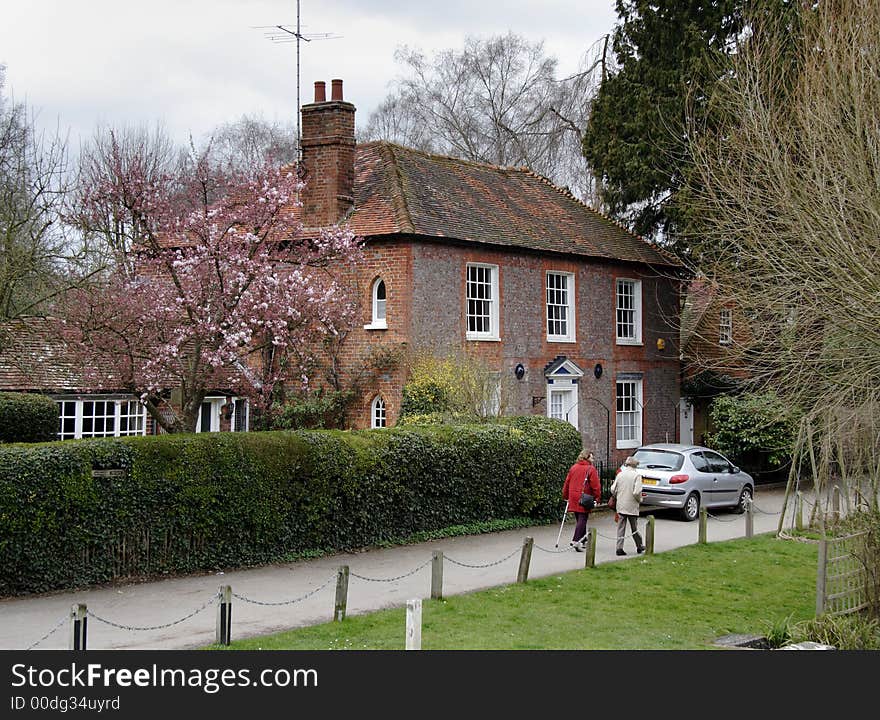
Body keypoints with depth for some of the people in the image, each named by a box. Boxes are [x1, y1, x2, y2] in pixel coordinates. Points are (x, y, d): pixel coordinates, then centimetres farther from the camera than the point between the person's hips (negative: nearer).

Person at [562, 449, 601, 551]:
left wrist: (565, 496, 22)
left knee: (579, 519, 16)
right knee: (582, 519, -4)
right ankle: (576, 541, -15)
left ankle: (582, 540, 24)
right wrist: (598, 498, -3)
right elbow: (595, 485, -10)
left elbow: (567, 483, 14)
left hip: (573, 498, 6)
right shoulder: (591, 469, -7)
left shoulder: (573, 468, 11)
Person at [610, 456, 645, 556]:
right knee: (634, 528, 11)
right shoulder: (636, 475, -11)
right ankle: (639, 546, 25)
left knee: (621, 527, 5)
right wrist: (639, 499, 0)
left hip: (620, 506, 3)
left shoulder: (620, 474, 2)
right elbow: (637, 492, -19)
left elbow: (613, 490, 4)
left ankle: (619, 548, 0)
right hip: (632, 506, -3)